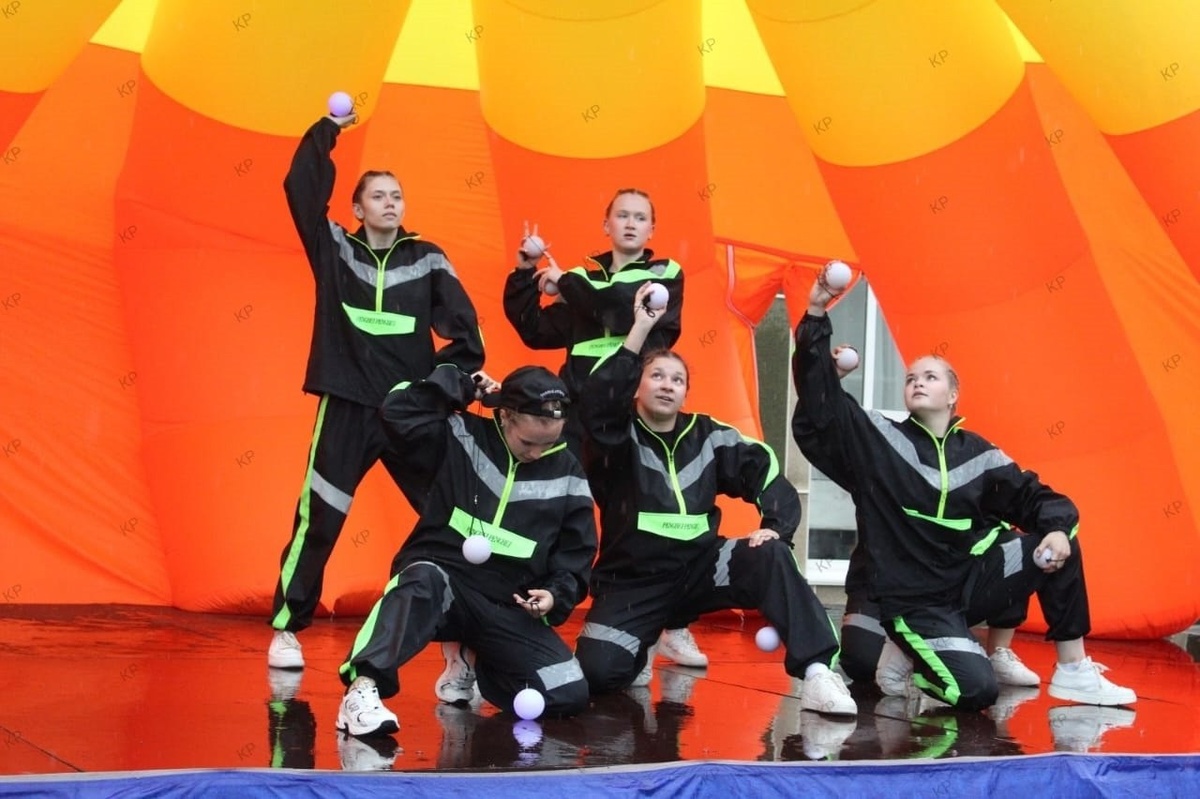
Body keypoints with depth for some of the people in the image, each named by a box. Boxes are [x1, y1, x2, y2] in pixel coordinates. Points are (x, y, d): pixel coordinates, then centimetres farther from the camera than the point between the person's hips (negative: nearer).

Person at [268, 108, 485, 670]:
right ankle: (286, 629, 10)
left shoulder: (427, 259, 6)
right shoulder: (335, 248, 5)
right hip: (348, 406, -1)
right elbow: (301, 186, -6)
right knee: (318, 520, -3)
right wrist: (328, 129, -2)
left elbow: (465, 331, 1)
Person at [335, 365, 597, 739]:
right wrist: (463, 386, -12)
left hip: (509, 607, 4)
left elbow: (576, 556, 10)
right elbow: (398, 410, -15)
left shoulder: (568, 476, 4)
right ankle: (362, 689, -48)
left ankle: (474, 661, 15)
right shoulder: (462, 436, -2)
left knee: (570, 695, -12)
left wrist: (556, 594, -9)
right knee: (422, 580, -41)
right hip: (440, 580, -4)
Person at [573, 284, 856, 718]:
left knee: (771, 557, -24)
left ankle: (817, 672, -30)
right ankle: (641, 651, 14)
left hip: (699, 568, 2)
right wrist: (640, 330, -34)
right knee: (597, 670, -23)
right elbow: (596, 401, -29)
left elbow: (765, 472, 2)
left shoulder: (707, 436, 4)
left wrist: (776, 526, -18)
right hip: (632, 580, -2)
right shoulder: (617, 438, -6)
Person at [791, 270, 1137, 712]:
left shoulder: (978, 454, 6)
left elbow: (1033, 497, 7)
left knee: (1058, 542, -10)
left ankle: (1073, 671, -2)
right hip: (915, 600, -4)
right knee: (975, 689, -26)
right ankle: (910, 659, 8)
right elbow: (820, 401, -13)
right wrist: (816, 317, -22)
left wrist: (1056, 527, -17)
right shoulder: (879, 440, -3)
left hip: (968, 583, 5)